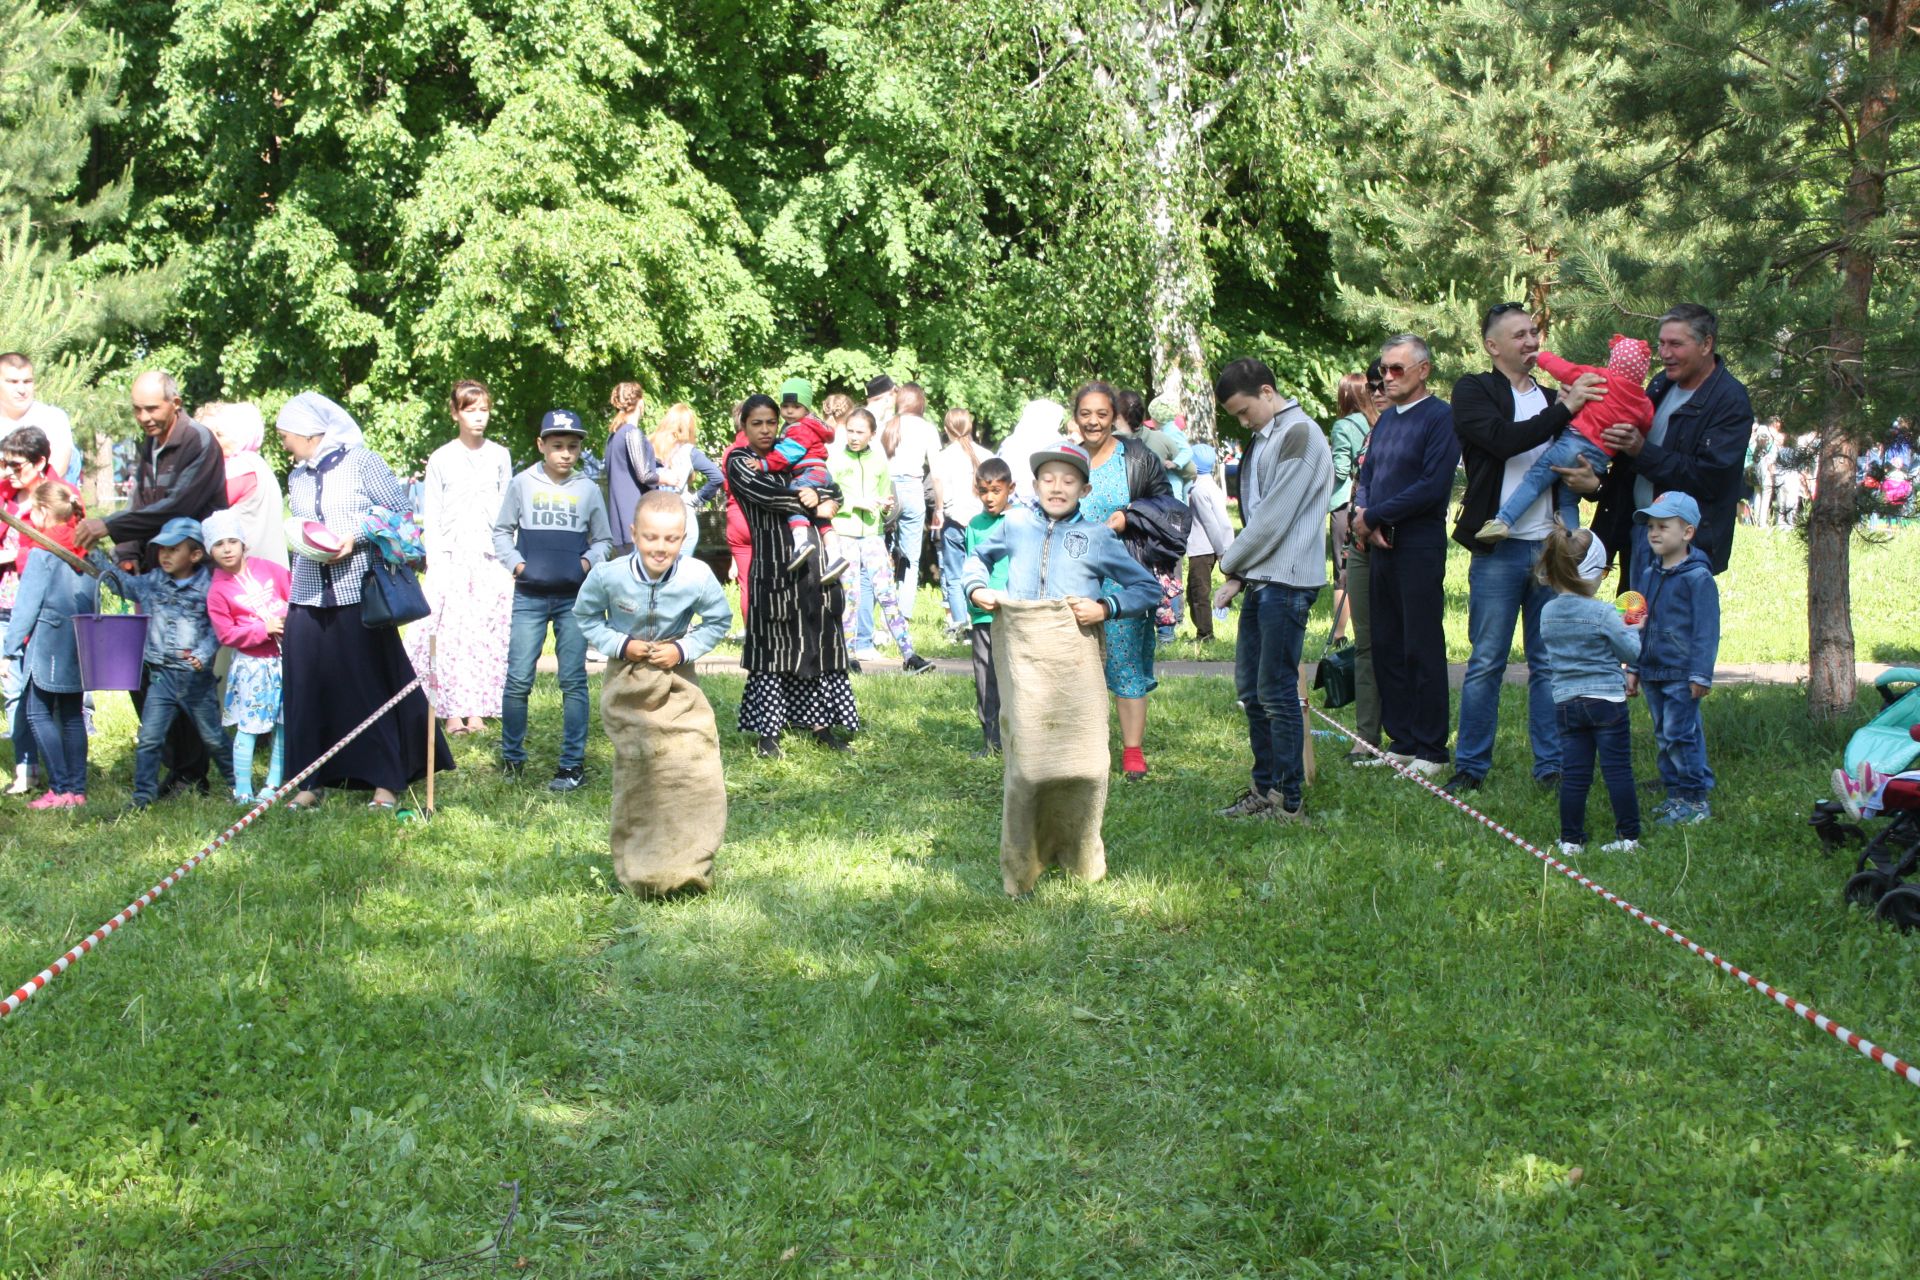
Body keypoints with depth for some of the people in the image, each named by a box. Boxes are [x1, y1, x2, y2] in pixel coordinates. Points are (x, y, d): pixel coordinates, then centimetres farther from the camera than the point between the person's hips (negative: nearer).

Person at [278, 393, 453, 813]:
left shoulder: (362, 463, -1)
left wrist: (355, 536, -14)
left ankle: (385, 782, 6)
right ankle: (309, 782, 9)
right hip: (308, 596, 5)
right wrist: (304, 542, 2)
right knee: (307, 689, 1)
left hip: (359, 591, -5)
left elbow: (399, 514, -3)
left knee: (372, 685, -1)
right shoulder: (297, 477, 16)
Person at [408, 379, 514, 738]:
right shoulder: (440, 460, 4)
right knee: (450, 635, -7)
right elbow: (430, 519, 5)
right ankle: (454, 711, -3)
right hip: (451, 558, -1)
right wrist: (435, 564, -4)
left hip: (491, 559, 1)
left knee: (487, 636, -2)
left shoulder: (500, 456, 9)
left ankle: (478, 710, 3)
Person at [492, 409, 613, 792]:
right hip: (530, 596, 0)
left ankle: (573, 764, 5)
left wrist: (589, 561, -5)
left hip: (575, 597, 1)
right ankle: (512, 758, 13)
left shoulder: (588, 490, 8)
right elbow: (501, 531, 10)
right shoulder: (523, 484, 5)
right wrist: (514, 562, -6)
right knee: (518, 679, -2)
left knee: (573, 680, 0)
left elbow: (603, 539, 14)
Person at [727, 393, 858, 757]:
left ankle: (820, 725, 9)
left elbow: (833, 489, 11)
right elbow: (767, 495, -15)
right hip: (773, 563, -5)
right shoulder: (739, 462, 2)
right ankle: (767, 731, 3)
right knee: (773, 645, -3)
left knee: (819, 642, 4)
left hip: (811, 563, 5)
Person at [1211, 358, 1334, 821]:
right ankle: (1265, 788, 21)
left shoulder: (1299, 435, -12)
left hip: (1286, 583, -10)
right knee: (1251, 688, 13)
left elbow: (1275, 516, -15)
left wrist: (1231, 565, -4)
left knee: (1277, 692, -7)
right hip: (1261, 580, 10)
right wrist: (1239, 573, 6)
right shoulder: (1265, 437, 18)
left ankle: (1289, 801, -2)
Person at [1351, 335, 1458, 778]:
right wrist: (1363, 514, -4)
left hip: (1420, 545, -8)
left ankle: (1431, 752, 2)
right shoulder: (1386, 420, 16)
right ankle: (1402, 744, 19)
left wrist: (1374, 516, -13)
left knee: (1423, 649, -4)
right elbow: (1365, 478, 18)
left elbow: (1434, 485, -17)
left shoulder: (1441, 417, -9)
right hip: (1382, 544, 8)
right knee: (1386, 648, 10)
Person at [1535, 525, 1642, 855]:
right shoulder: (1603, 614, -14)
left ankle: (1571, 840, 9)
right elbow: (1631, 652, -7)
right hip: (1606, 700, -4)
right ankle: (1628, 836, 6)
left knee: (1573, 774, 7)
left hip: (1566, 702, 4)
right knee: (1618, 770, 3)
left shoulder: (1547, 613, 3)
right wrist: (1631, 630, 16)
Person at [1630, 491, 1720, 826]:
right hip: (1652, 672, 8)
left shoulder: (1698, 577, -10)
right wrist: (1635, 668, 18)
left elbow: (1706, 629, -11)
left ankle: (1695, 800, -1)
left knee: (1681, 735, -8)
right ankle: (1675, 794, 19)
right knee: (1663, 736, 12)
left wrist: (1701, 674, -15)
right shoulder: (1647, 576, 13)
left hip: (1681, 673, -8)